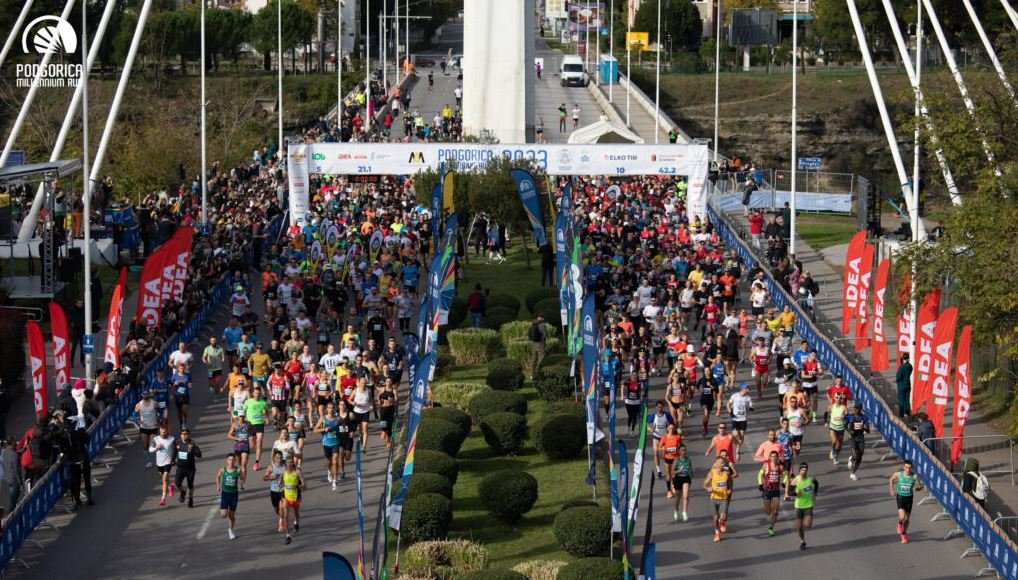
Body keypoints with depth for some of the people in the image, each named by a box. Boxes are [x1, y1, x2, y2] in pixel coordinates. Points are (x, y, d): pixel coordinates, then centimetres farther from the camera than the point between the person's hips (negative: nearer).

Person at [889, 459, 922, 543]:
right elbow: (892, 479, 11)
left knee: (907, 518, 11)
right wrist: (892, 490, 11)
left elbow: (920, 486, -5)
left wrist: (918, 488, -29)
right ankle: (899, 523, 18)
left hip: (909, 498, 1)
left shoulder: (914, 476, -13)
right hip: (900, 497, -1)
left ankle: (904, 534, 37)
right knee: (902, 516, -20)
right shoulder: (898, 474, -11)